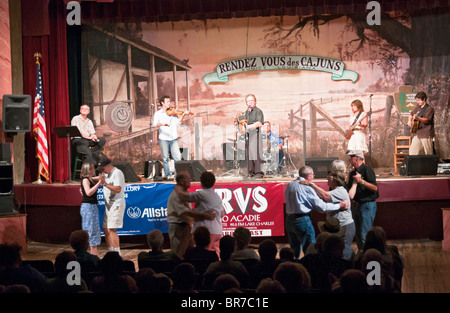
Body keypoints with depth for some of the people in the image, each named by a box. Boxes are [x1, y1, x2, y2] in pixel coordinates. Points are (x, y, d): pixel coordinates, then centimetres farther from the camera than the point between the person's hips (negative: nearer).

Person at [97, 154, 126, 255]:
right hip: (109, 205, 10)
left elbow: (118, 189, -23)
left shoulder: (117, 173, -13)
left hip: (116, 204, -10)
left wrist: (105, 184, -26)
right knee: (105, 229, 10)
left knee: (111, 230, -14)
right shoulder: (107, 174, 17)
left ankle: (117, 255, -11)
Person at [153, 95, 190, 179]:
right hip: (163, 138, -3)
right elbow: (155, 124, -12)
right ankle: (168, 175, 7)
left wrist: (183, 115, -4)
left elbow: (177, 122, 8)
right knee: (165, 158, 0)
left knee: (178, 157, -5)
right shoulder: (158, 113, 4)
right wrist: (163, 124, -29)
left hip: (173, 138, 3)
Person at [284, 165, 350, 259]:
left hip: (289, 219, 7)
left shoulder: (290, 185, 8)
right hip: (302, 220, -7)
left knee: (294, 251, 15)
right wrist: (339, 206, -4)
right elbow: (321, 207, -12)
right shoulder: (306, 187, -13)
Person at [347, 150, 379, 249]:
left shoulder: (367, 170, -11)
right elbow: (351, 191, 23)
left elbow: (375, 188, -18)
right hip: (358, 205, 9)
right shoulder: (353, 172, 14)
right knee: (357, 235, 13)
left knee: (364, 235, -12)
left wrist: (361, 181, -25)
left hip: (368, 204, -9)